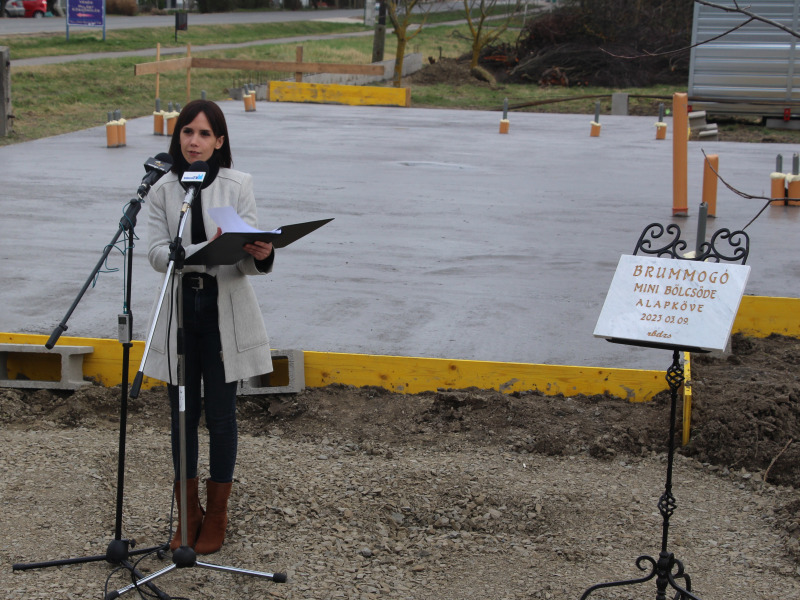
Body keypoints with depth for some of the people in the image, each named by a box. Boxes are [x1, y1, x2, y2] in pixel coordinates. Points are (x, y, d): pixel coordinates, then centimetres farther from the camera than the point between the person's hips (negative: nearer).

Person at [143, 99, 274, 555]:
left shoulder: (239, 185, -3)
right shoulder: (163, 190, 2)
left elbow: (250, 257, -8)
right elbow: (158, 253, -8)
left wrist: (263, 254, -33)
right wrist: (206, 249, -26)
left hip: (226, 310, -2)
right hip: (180, 308, 2)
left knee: (221, 415, 4)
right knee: (184, 415, 8)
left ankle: (216, 516, 19)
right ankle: (189, 513, 22)